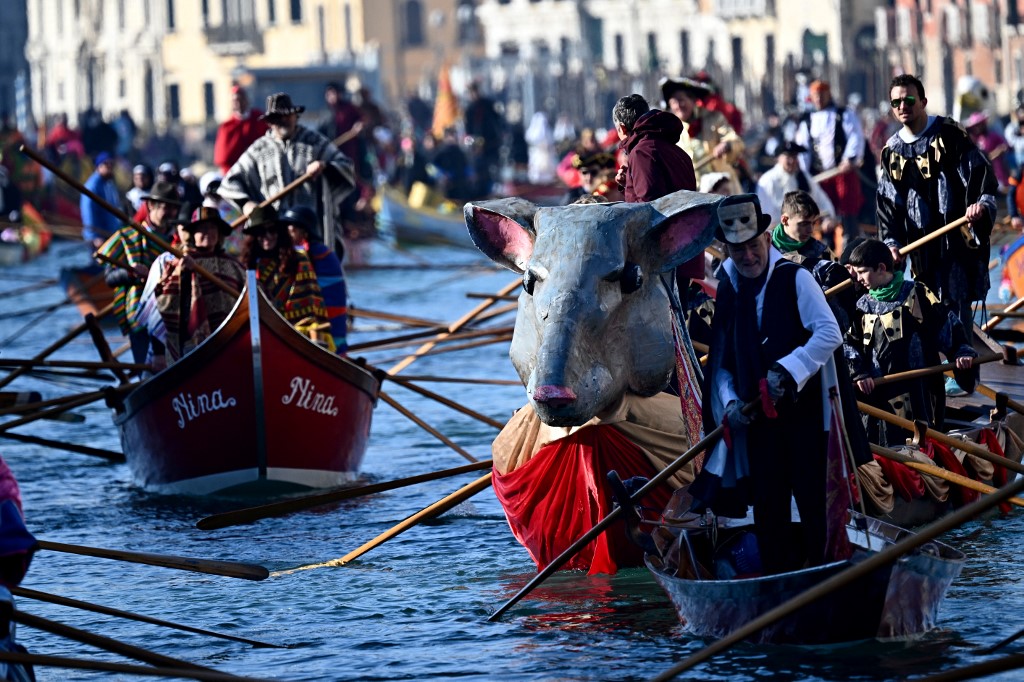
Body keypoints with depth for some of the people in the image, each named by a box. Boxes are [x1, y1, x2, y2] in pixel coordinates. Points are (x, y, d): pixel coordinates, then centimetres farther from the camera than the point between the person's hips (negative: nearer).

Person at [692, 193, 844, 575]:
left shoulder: (795, 280, -3)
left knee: (812, 503, -4)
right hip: (757, 423, 4)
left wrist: (787, 370, -21)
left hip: (804, 416, -4)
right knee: (768, 512, 5)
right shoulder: (726, 293, 10)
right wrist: (729, 402, -5)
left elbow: (829, 333, -13)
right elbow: (720, 362, 13)